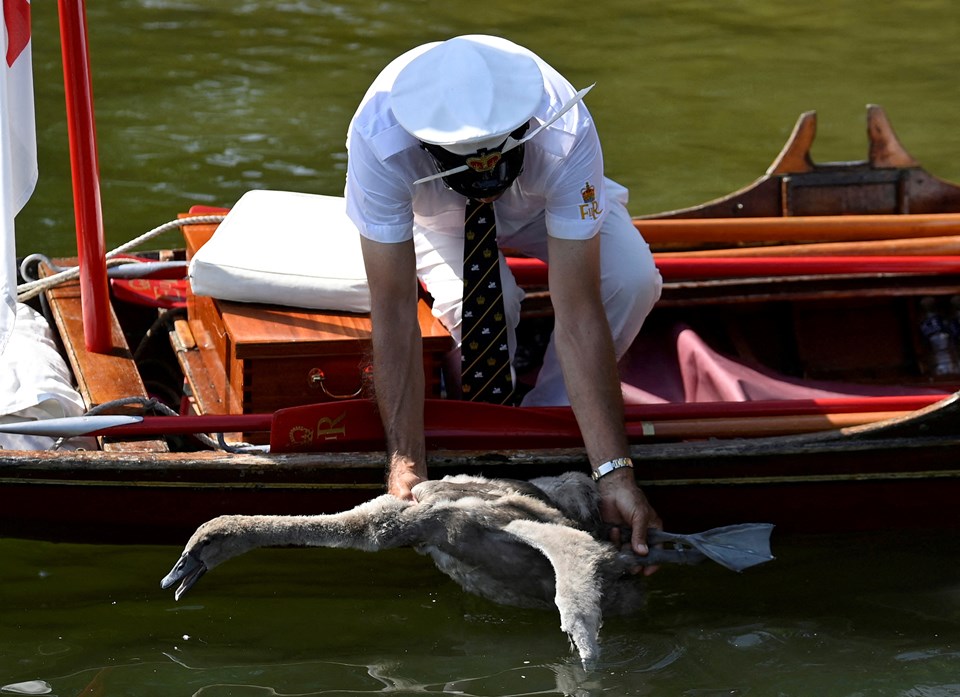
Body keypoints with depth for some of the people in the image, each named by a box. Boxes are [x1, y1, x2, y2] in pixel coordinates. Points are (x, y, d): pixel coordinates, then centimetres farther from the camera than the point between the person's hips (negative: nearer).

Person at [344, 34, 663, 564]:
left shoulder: (567, 136, -42)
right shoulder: (379, 141, -44)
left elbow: (578, 315, -42)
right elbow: (394, 314, -39)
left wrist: (613, 471, -46)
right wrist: (405, 462, -45)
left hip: (540, 204, 1)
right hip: (433, 218, -1)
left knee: (632, 280, -27)